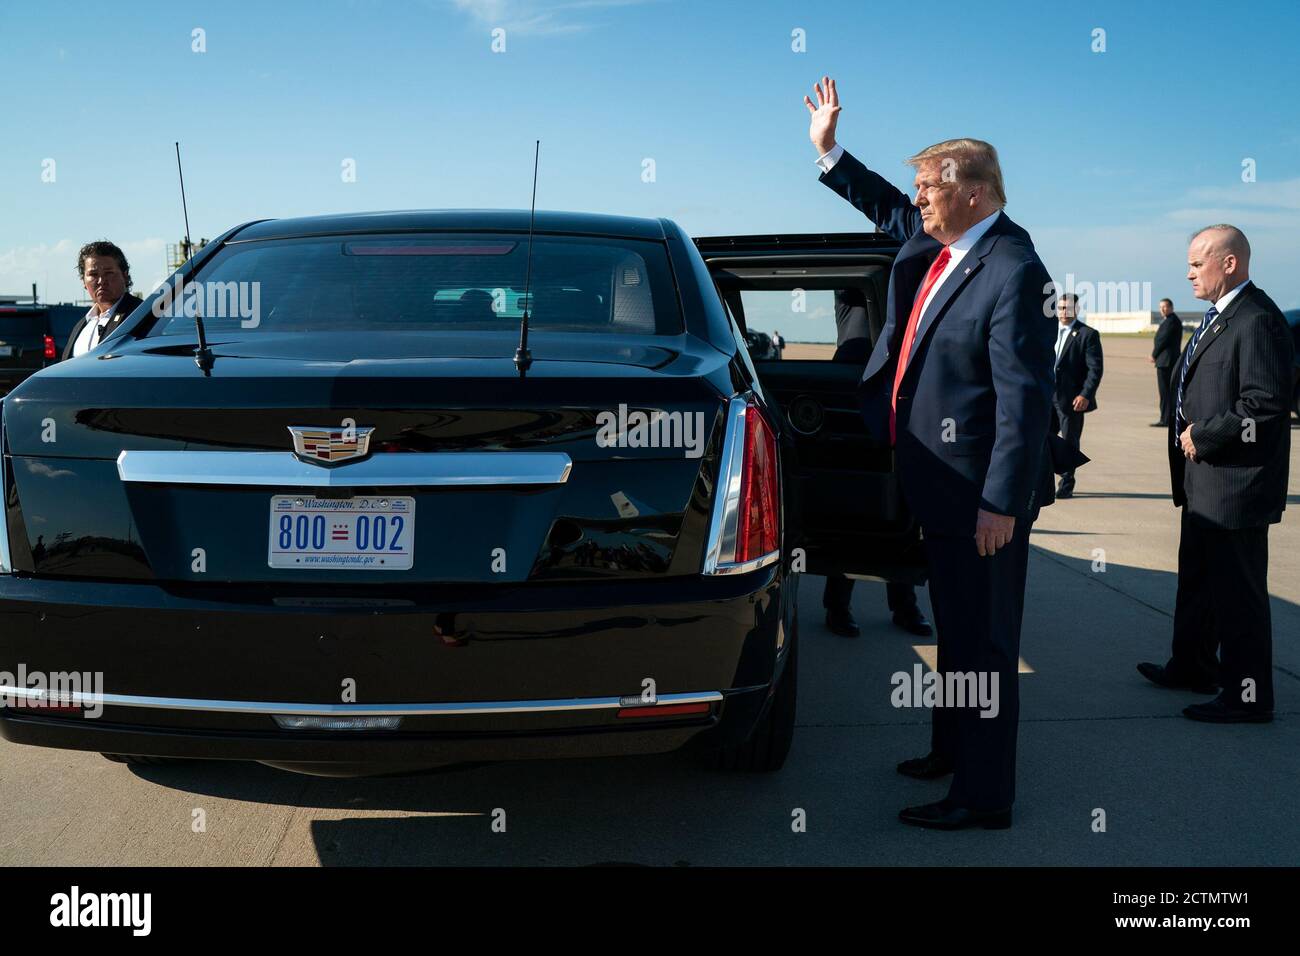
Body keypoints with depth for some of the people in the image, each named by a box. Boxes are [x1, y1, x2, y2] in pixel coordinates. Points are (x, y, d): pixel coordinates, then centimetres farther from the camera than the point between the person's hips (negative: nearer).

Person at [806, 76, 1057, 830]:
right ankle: (951, 751, 39)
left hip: (980, 492, -10)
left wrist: (1001, 503, -24)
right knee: (954, 629, 22)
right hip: (941, 483, 10)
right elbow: (887, 209, 30)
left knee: (983, 643, 0)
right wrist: (829, 151, 27)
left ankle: (986, 796, 13)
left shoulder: (1013, 272, -20)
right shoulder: (935, 243, 7)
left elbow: (1025, 397, -23)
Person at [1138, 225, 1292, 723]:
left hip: (1235, 486, -11)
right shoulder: (1218, 317, 14)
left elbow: (1264, 406, -25)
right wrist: (1191, 434, 6)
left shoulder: (1257, 321, -18)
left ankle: (1248, 696, 10)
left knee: (1237, 590, -1)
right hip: (1205, 482, 11)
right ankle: (1192, 667, 39)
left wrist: (1201, 436, -17)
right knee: (1197, 581, 23)